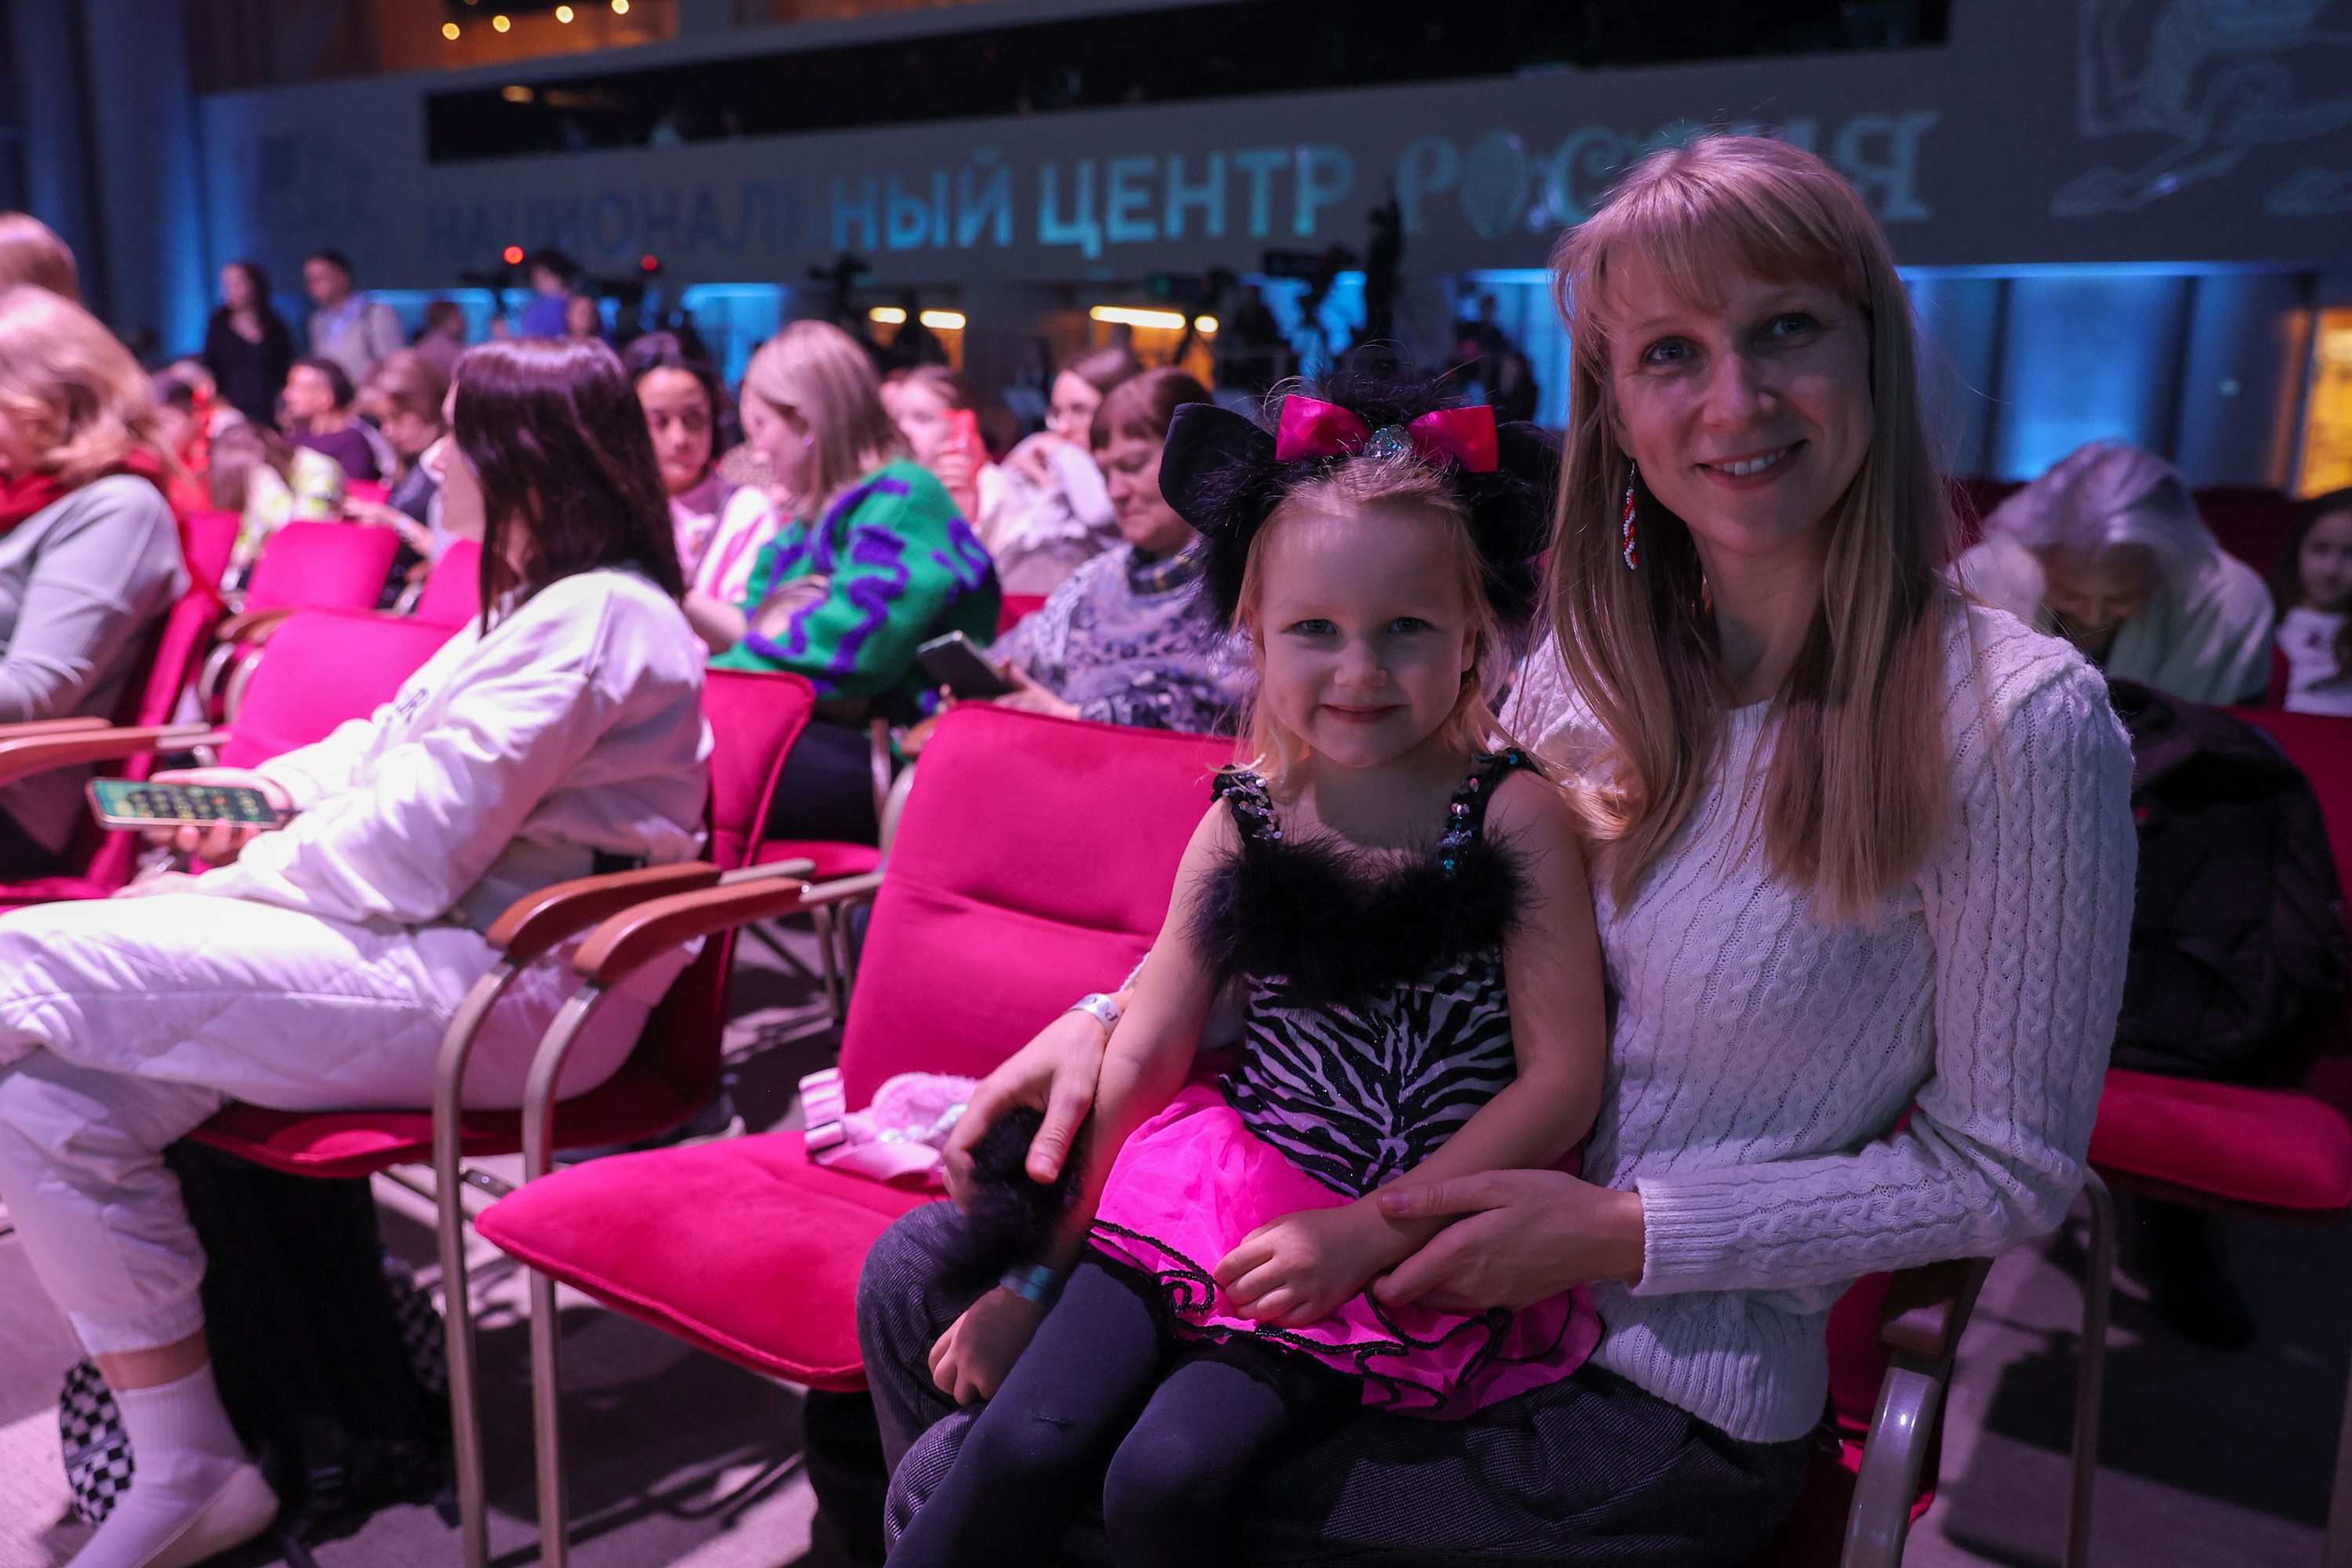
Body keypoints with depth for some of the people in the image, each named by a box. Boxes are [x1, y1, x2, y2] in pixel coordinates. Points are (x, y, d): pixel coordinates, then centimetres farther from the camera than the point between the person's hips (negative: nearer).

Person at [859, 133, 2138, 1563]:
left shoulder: (2017, 721, -18)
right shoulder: (1597, 666, -1)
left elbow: (2004, 1172, -11)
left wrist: (1622, 1230, -19)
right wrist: (1119, 1018, -5)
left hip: (1656, 1402, -5)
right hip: (1432, 1259, 6)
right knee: (926, 1279, 3)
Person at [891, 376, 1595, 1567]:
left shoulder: (1515, 815, -8)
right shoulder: (1241, 823, 1)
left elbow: (1563, 1080, -10)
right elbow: (1139, 1053, 6)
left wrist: (1365, 1233, -16)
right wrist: (1031, 1266, 6)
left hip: (1413, 1235, -3)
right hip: (1218, 1190, 3)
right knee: (1022, 1448, -14)